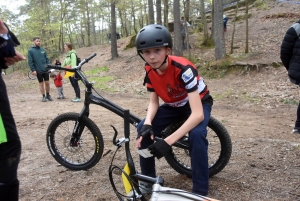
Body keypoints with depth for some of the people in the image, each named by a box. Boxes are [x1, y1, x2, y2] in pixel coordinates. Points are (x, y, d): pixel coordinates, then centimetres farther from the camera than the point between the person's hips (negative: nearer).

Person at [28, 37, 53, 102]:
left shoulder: (43, 49, 7)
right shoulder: (30, 50, -3)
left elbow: (47, 59, 10)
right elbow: (30, 62, -6)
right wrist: (33, 70, -12)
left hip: (45, 70, 3)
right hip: (38, 71, -3)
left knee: (47, 83, 7)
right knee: (41, 84, 7)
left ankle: (48, 95, 22)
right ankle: (44, 96, 16)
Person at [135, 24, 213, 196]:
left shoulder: (183, 68, -37)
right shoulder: (150, 71, -18)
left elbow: (198, 114, -43)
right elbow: (153, 102, -10)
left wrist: (168, 141, -49)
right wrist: (148, 123, -33)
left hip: (199, 102, -5)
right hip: (174, 105, 5)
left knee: (196, 134, -35)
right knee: (143, 129, -15)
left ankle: (201, 191, -15)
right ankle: (148, 179, 4)